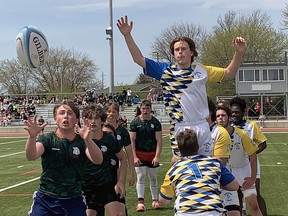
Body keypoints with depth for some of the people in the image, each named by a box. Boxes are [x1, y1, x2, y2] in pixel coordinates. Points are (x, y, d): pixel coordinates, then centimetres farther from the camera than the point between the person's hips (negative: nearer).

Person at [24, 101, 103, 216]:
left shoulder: (82, 141, -2)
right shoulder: (47, 139, -2)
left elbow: (98, 160, -19)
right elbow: (31, 156, -20)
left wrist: (87, 139, -37)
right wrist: (32, 136, -40)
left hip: (74, 201, 0)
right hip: (46, 199, 0)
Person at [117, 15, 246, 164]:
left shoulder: (202, 71, 10)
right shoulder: (166, 70, 4)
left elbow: (229, 73, 17)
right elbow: (139, 59, 2)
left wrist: (238, 53, 3)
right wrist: (127, 35, -6)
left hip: (202, 126, 3)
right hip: (179, 128, -3)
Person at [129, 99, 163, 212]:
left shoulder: (155, 122, -2)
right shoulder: (135, 122, -2)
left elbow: (159, 141, -4)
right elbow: (132, 141, -3)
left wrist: (157, 156, -12)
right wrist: (134, 156, -11)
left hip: (152, 154, 1)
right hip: (139, 154, -1)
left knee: (153, 178, 11)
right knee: (140, 177, -5)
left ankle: (155, 200, 24)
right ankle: (140, 202, -4)